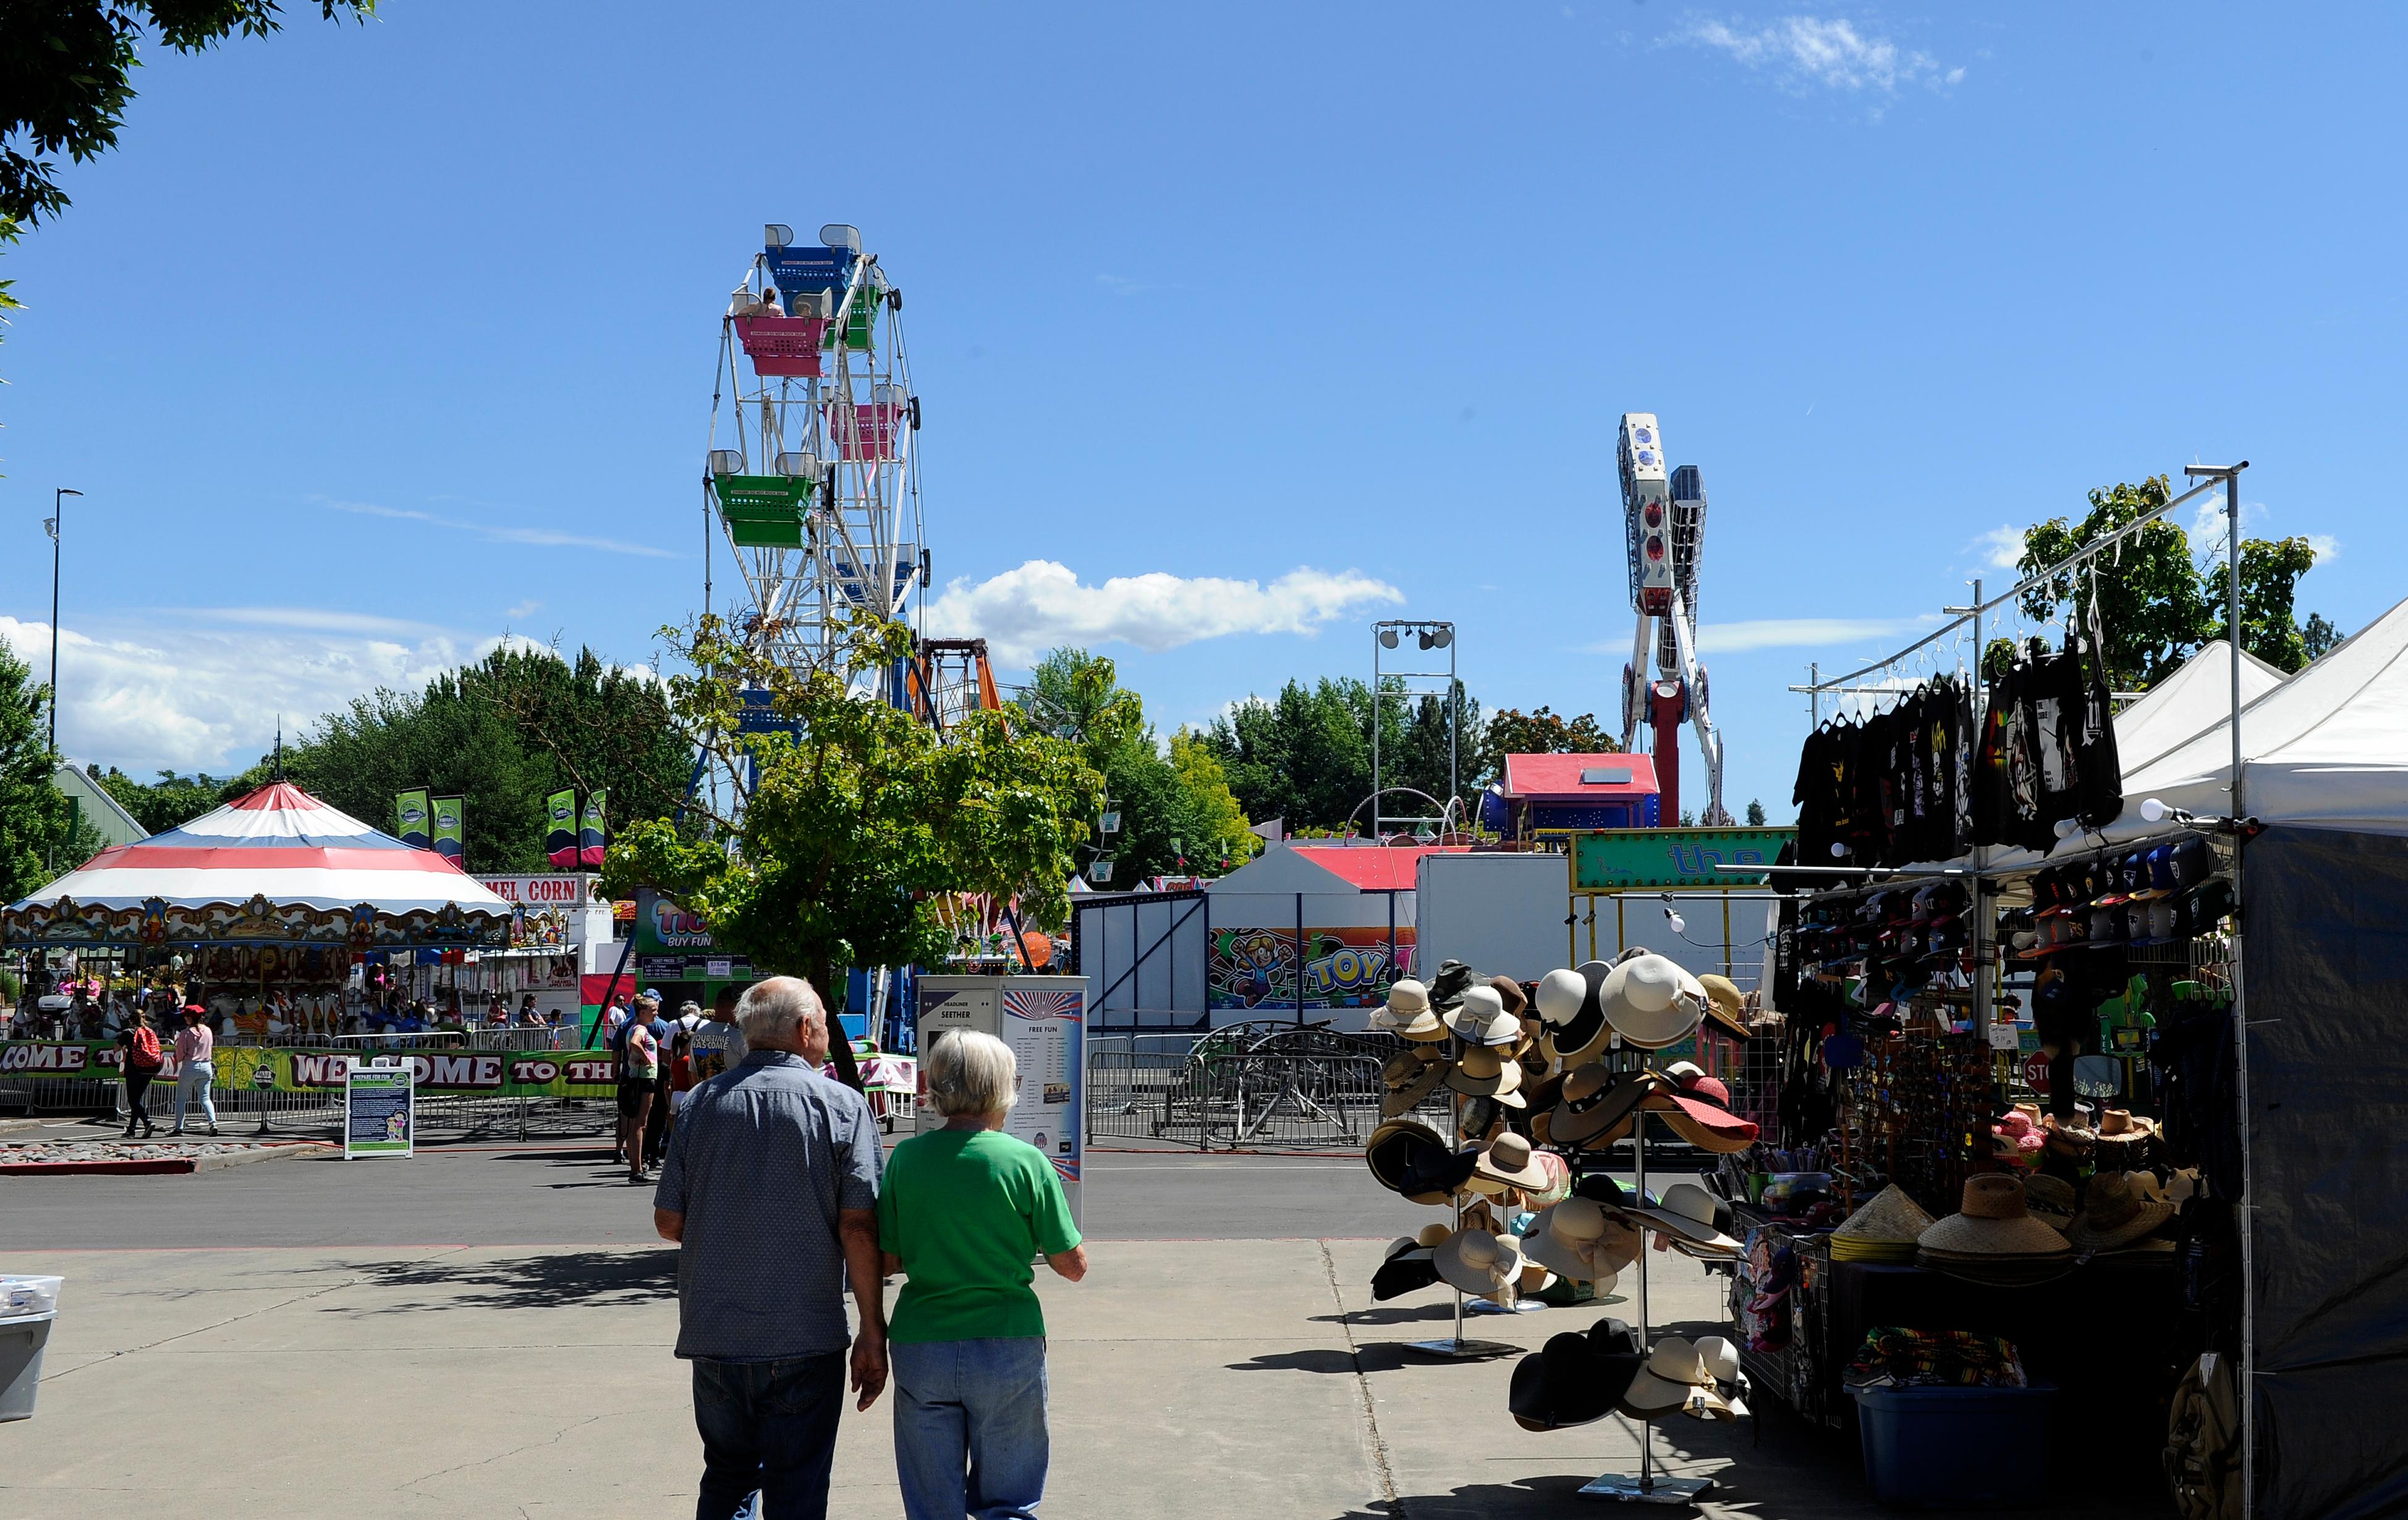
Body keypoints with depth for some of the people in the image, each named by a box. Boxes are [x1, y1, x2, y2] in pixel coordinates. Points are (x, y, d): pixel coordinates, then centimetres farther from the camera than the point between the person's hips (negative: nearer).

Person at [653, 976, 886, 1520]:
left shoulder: (705, 1101, 3)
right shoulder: (842, 1106, -7)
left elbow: (668, 1221, 4)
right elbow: (858, 1229, -12)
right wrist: (873, 1332, -6)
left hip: (714, 1334, 3)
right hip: (803, 1338, -3)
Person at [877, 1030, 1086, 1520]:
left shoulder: (906, 1158, -2)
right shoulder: (1025, 1161, -9)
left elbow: (889, 1260, 3)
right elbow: (1074, 1265, -5)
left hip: (920, 1349, 2)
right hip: (1007, 1347, -2)